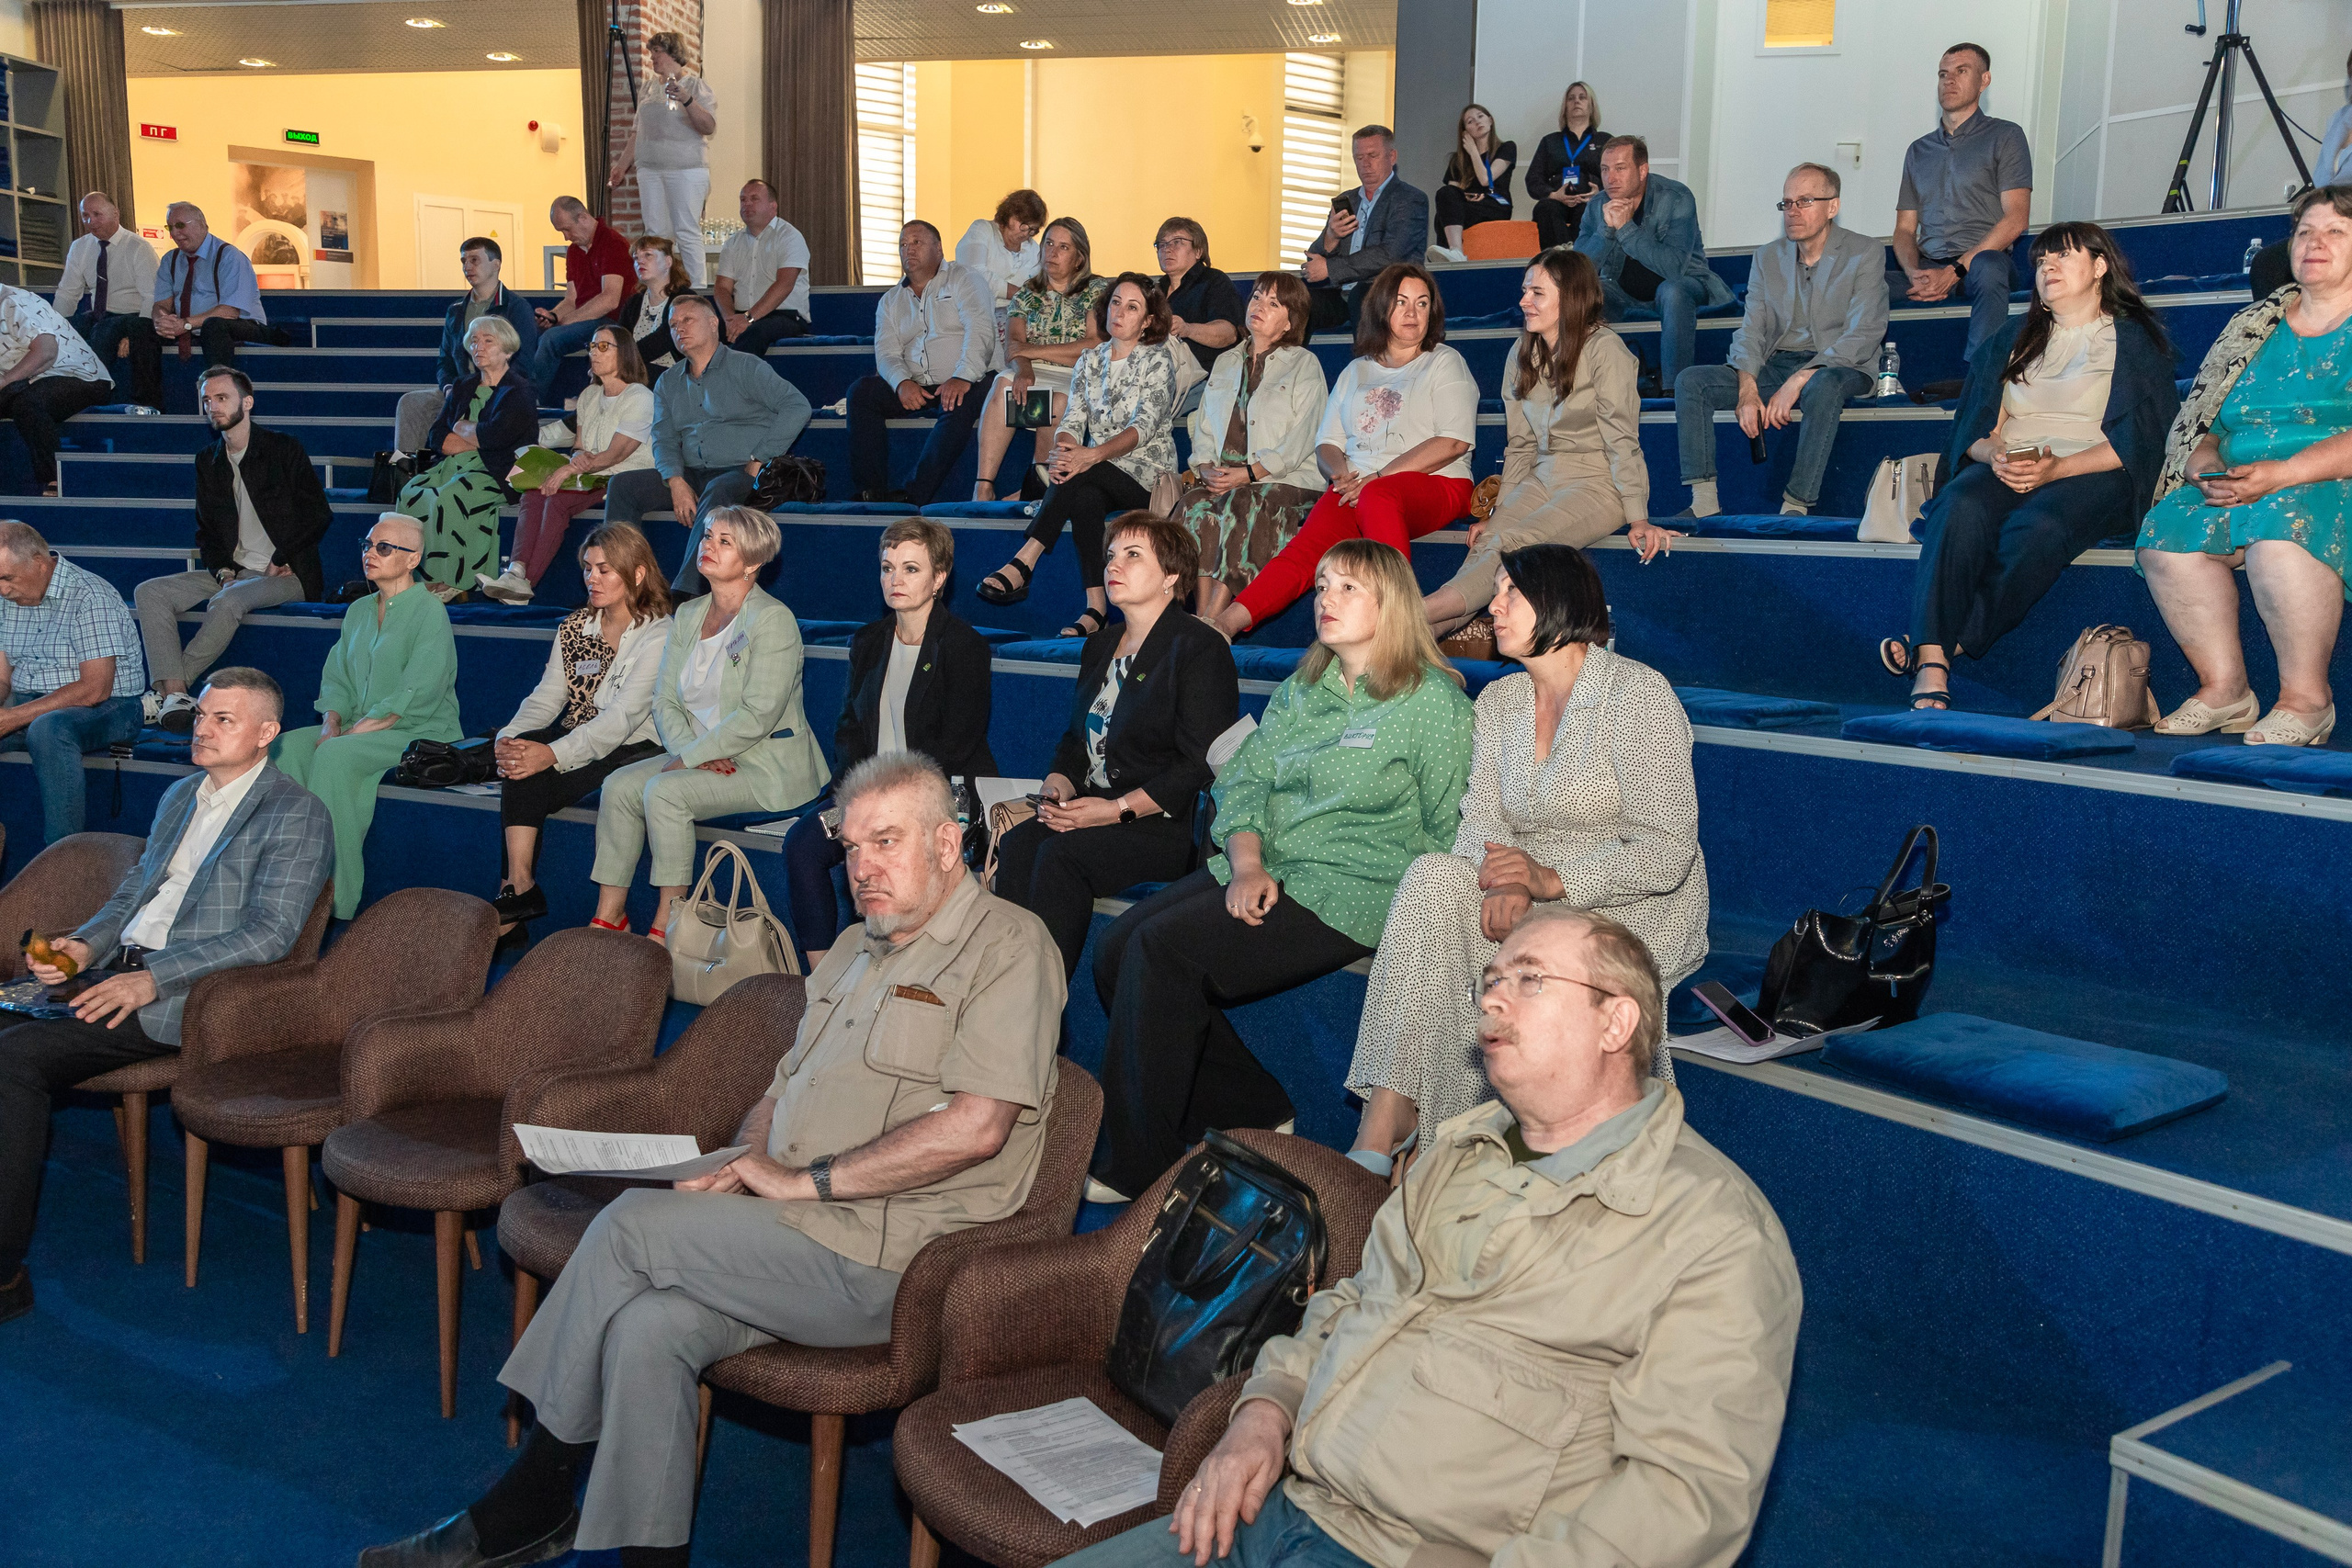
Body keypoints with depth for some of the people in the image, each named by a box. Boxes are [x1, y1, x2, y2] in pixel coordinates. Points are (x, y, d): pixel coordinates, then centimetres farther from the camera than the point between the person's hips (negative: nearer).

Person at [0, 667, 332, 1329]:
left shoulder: (296, 814, -5)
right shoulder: (179, 796, 21)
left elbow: (271, 932, -14)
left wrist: (155, 978, -21)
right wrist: (85, 945, 2)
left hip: (188, 998, -7)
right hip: (118, 970, 8)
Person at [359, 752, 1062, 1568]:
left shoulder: (1006, 944, -8)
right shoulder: (852, 953, 20)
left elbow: (975, 1126, -19)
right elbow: (781, 1090, 24)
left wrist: (802, 1181, -15)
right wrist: (742, 1165, 1)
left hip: (883, 1264, -7)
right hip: (794, 1236, 7)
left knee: (631, 1223, -14)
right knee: (646, 1328, -18)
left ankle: (533, 1497, 4)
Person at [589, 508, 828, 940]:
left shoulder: (772, 619, -12)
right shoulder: (687, 616, 13)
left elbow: (757, 716, -19)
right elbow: (665, 702, 9)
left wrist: (689, 758, -17)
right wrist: (692, 752, -11)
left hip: (767, 765, -7)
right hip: (699, 755, 7)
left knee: (664, 791, -27)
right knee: (618, 786, -12)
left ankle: (667, 927, -18)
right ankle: (609, 916, -7)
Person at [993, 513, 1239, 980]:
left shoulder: (1200, 648, -5)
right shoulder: (1099, 646, 21)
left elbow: (1201, 765, -12)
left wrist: (1118, 809, -17)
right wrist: (1056, 786, -1)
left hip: (1169, 825, -6)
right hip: (1090, 810, 7)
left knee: (1061, 852, -30)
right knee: (1015, 845, -22)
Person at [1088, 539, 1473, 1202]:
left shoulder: (1434, 703, -3)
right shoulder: (1300, 692, 18)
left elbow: (1452, 832, -4)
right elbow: (1244, 783, 12)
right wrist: (1249, 867, -6)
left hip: (1350, 895, -8)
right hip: (1263, 877, 8)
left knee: (1164, 950, -25)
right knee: (1116, 948, -10)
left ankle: (1138, 1167, -14)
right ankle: (1253, 1115, 0)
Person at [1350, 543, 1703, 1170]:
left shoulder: (1637, 692, -10)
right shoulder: (1499, 700, 10)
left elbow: (1668, 851, -15)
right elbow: (1481, 821, 3)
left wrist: (1551, 879, -27)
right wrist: (1506, 885, -21)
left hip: (1635, 909, -5)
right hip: (1532, 901, 5)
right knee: (1432, 876, -26)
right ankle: (1380, 1130, -31)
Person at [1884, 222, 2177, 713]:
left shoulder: (2134, 340, 14)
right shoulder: (2014, 338, 27)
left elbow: (2136, 441, 0)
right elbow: (1975, 422, 16)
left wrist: (2057, 468, -16)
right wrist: (1995, 455, -9)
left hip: (2091, 475, -2)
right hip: (2006, 470, 3)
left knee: (2038, 525, -39)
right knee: (1961, 507, -34)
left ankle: (1936, 647, -41)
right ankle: (1932, 670, -48)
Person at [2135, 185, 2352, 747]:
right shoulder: (2253, 327, 19)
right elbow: (2199, 424, 15)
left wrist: (2282, 474, -22)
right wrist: (2207, 466, -8)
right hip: (2242, 488, 5)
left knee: (2278, 522, -38)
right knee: (2166, 527, -26)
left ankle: (2306, 697, -24)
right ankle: (2224, 689, -17)